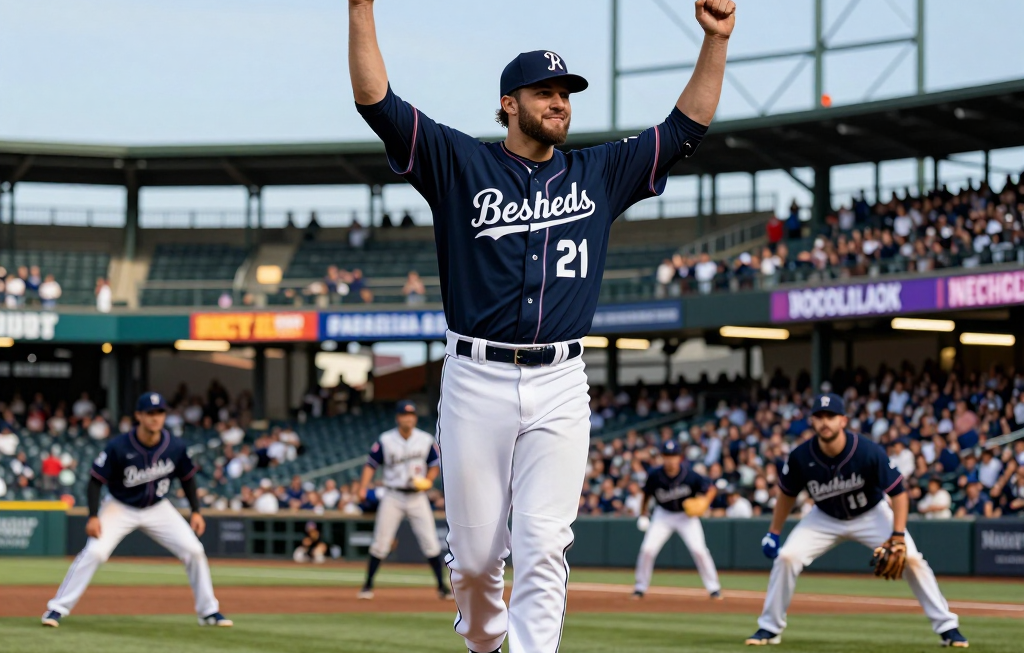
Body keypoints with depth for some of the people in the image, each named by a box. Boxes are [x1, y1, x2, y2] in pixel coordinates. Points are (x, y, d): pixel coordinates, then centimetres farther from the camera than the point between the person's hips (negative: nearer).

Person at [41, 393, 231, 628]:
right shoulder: (119, 447, -24)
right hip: (120, 509, -3)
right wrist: (93, 517, -24)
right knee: (94, 552, -21)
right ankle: (57, 609, -12)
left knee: (194, 551, -8)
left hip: (158, 509, 3)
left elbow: (187, 478, 3)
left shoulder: (175, 447, -15)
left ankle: (208, 611, 8)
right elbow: (96, 480, -16)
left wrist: (196, 511, -1)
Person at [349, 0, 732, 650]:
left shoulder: (599, 175, 14)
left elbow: (685, 129, 13)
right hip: (476, 380, -1)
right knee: (475, 550, 5)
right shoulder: (460, 164, 5)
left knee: (543, 548, -8)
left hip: (560, 385, 1)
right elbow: (378, 102, -4)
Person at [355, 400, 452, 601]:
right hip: (393, 496, -1)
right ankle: (368, 585, 10)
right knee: (380, 543, -1)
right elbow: (371, 464, -1)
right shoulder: (385, 440, -2)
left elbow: (435, 464, 9)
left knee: (430, 543, -2)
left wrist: (428, 481, -10)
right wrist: (363, 488, -14)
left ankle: (442, 586, 7)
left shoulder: (426, 440, 1)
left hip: (417, 497, 1)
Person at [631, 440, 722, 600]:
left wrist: (704, 502, -29)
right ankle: (640, 588, 8)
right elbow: (646, 495, 0)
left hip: (687, 515, -2)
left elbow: (711, 489, -11)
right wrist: (643, 516, 1)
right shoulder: (655, 476, -18)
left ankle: (714, 588, 0)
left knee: (699, 550, -15)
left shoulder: (690, 476, -23)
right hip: (663, 515, 2)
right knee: (647, 549, -10)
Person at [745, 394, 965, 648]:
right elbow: (787, 494, -3)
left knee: (911, 558, -16)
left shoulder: (869, 452, -30)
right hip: (825, 518, 2)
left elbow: (898, 492, -22)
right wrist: (774, 532, 1)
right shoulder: (801, 457, -24)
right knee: (787, 557, -16)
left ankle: (947, 627, -4)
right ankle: (770, 628, 0)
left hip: (871, 514, -2)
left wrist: (898, 536, -30)